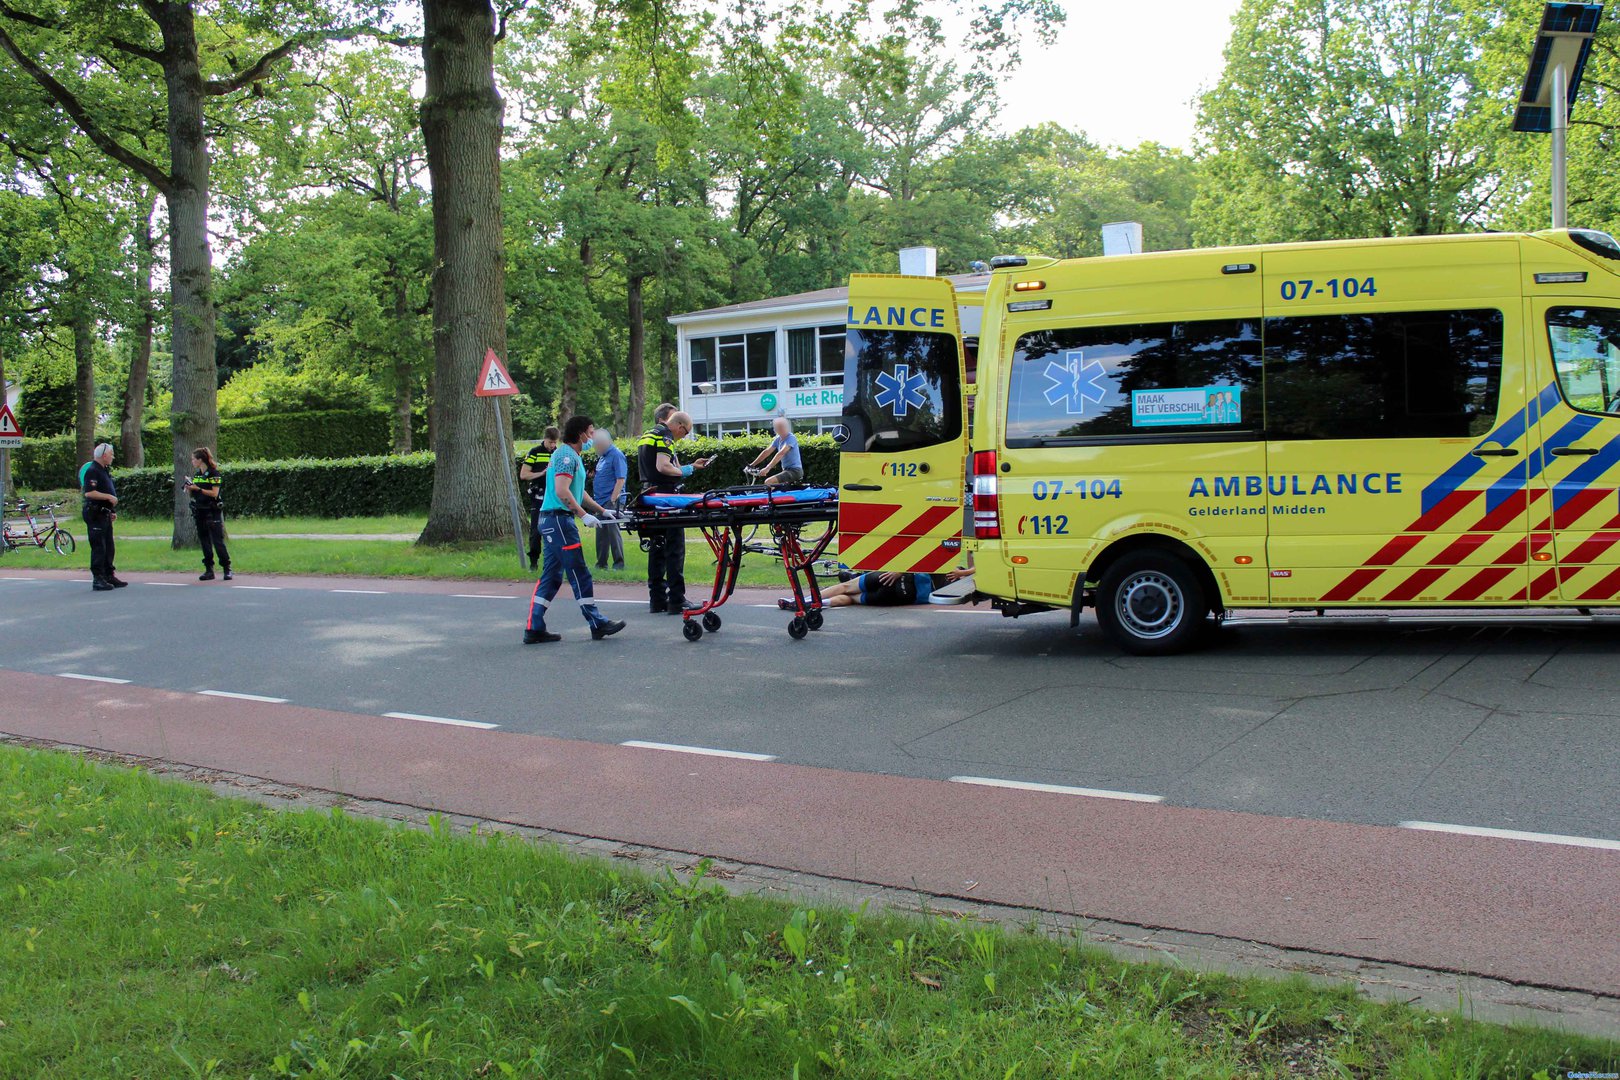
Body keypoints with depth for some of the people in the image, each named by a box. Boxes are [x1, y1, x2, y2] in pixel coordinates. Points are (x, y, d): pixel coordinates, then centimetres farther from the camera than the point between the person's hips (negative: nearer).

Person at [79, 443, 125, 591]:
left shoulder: (104, 471, 18)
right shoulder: (92, 471, -14)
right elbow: (89, 493, -24)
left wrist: (112, 511, 23)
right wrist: (109, 497, -20)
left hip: (104, 515, 10)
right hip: (95, 514, -10)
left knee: (108, 547, 13)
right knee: (99, 548, -7)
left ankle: (109, 576, 19)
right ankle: (98, 579, -4)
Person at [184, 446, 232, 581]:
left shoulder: (213, 473, -7)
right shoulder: (196, 474, 13)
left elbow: (214, 493, -15)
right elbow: (194, 494, 17)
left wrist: (197, 488, -18)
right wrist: (189, 489, -2)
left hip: (213, 512, -7)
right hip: (200, 512, 7)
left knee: (218, 541, -9)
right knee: (205, 542, 7)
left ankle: (227, 569, -3)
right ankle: (209, 570, 11)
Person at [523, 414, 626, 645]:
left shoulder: (572, 456, 21)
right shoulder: (567, 456, -12)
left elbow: (579, 492, 28)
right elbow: (562, 491, -22)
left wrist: (602, 510, 27)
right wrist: (584, 515, -22)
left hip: (551, 520, 11)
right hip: (558, 519, -11)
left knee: (552, 575, 10)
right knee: (579, 573, -5)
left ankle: (534, 629, 9)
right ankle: (597, 625, -1)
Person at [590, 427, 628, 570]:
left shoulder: (616, 455, -10)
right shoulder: (603, 456, 17)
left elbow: (621, 479, -17)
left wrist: (613, 499, -20)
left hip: (612, 501, -9)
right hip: (601, 502, 9)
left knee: (613, 531, -9)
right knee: (601, 532, 11)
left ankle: (619, 563, -5)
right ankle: (601, 563, 17)